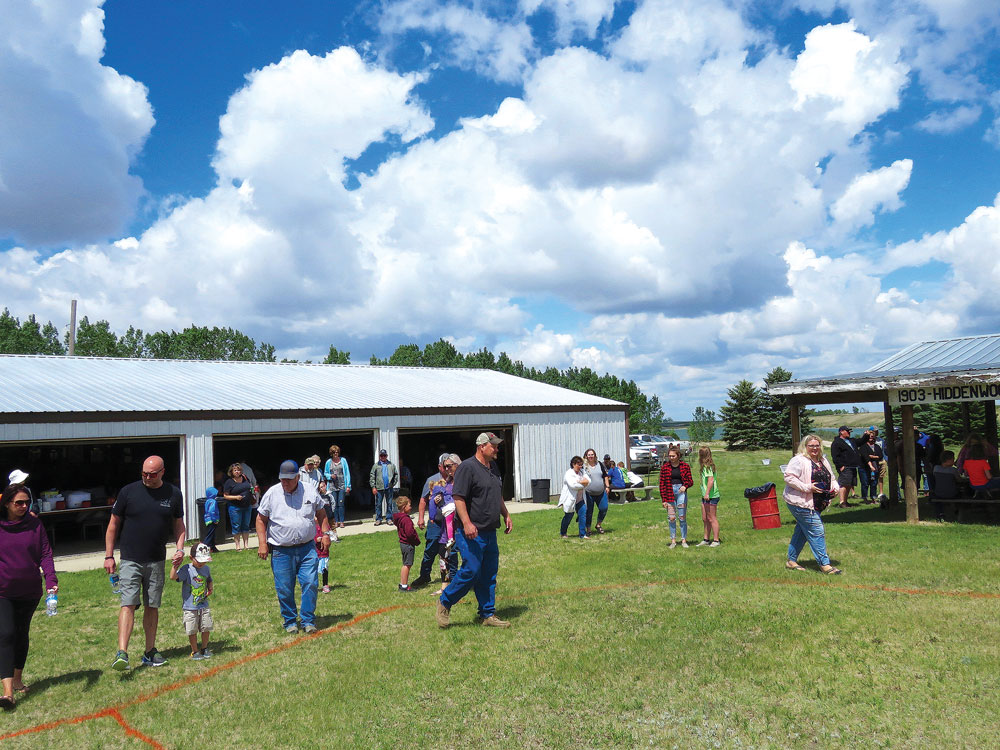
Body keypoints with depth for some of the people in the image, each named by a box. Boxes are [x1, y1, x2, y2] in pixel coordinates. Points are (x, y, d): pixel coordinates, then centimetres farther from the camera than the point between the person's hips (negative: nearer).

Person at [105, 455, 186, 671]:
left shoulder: (173, 494, 3)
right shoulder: (128, 491, -4)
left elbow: (178, 525, 13)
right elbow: (114, 524, 3)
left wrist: (179, 548, -3)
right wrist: (109, 556, 0)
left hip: (156, 561, 3)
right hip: (130, 560, -2)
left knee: (152, 607, 10)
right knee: (128, 605, -11)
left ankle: (150, 652, 19)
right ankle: (122, 654, -13)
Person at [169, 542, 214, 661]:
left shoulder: (206, 569, 4)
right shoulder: (186, 569, -13)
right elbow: (173, 577, -28)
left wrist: (210, 589, 1)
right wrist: (175, 566, -42)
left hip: (204, 606, 4)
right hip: (190, 607, -4)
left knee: (206, 628, 10)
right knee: (192, 631, 4)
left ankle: (204, 649, 28)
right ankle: (195, 651, 20)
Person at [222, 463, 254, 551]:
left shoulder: (245, 479, 7)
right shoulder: (229, 482, -6)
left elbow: (250, 488, 23)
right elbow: (225, 496, -7)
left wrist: (252, 490, 1)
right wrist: (236, 497, -19)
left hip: (247, 507, 4)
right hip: (235, 508, -4)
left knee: (246, 526, 10)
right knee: (236, 526, 1)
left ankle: (246, 544, 17)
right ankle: (238, 546, 9)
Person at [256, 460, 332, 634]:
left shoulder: (310, 491, 4)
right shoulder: (271, 494, -1)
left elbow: (321, 513, 15)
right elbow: (261, 520, 5)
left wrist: (325, 534, 6)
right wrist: (262, 544, -2)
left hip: (307, 549, 1)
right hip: (281, 552, -1)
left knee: (310, 584, -5)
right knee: (284, 590, 4)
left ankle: (308, 621, 8)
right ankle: (290, 622, 22)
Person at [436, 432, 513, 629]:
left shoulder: (494, 467, 16)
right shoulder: (467, 467, -13)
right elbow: (458, 497, -19)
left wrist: (506, 515, 23)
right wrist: (467, 523, -26)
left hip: (490, 532, 9)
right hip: (472, 533, -9)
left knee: (489, 575, 11)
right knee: (471, 572, -9)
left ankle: (488, 615, 20)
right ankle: (444, 603, 11)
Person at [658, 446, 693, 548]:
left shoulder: (685, 466, 2)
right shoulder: (665, 467, 2)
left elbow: (690, 481, 6)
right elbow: (662, 484, 3)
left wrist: (685, 486, -17)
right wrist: (664, 499, -1)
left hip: (681, 491, -1)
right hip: (670, 493, 1)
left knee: (682, 517, 0)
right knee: (672, 518, 2)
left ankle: (684, 540, 10)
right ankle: (673, 540, 11)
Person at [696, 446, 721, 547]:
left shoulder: (707, 466, -15)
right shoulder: (706, 466, 14)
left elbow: (711, 480, -24)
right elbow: (714, 479, 18)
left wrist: (707, 493, -25)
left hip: (711, 496, -10)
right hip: (705, 496, 10)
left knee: (712, 519, -2)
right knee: (705, 519, 14)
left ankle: (716, 541, 5)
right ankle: (706, 540, 22)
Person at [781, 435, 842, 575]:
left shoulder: (823, 461, 15)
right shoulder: (799, 460, -12)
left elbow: (831, 478, 26)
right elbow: (789, 477, -20)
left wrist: (835, 487, 4)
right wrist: (808, 487, -23)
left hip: (817, 504, 9)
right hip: (801, 503, -9)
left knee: (801, 532, 14)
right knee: (817, 532, -9)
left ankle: (791, 561, 24)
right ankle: (824, 564, -3)